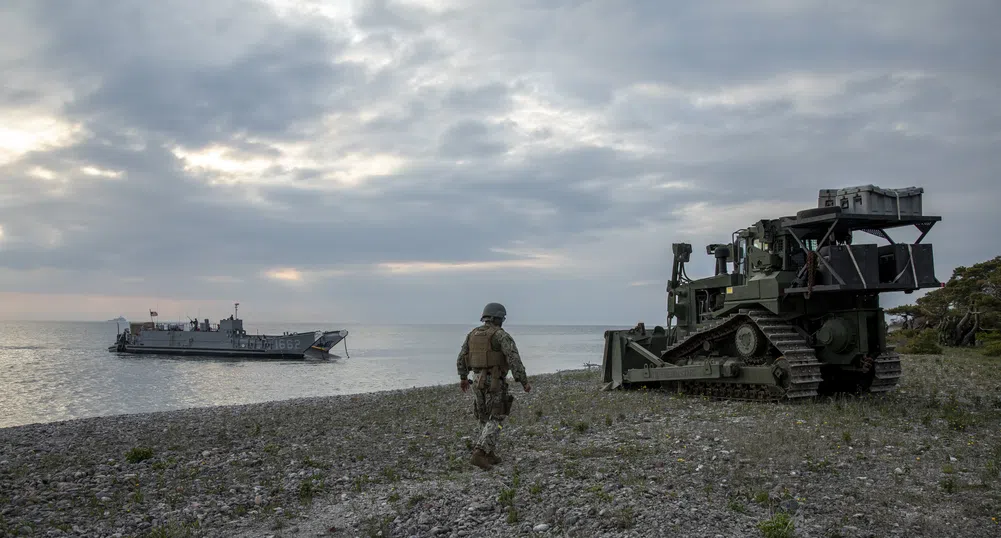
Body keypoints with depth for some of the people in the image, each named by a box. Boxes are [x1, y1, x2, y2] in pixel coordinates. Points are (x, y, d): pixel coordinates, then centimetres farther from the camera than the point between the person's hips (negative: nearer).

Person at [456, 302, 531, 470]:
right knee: (494, 421, -4)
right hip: (495, 383, -6)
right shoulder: (501, 335, -10)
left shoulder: (473, 334, 9)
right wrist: (524, 382, -13)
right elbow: (514, 360, -19)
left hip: (479, 381, 6)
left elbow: (461, 358, 17)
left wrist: (463, 378, 31)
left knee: (485, 418, 19)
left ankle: (489, 455, 22)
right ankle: (479, 454, -19)